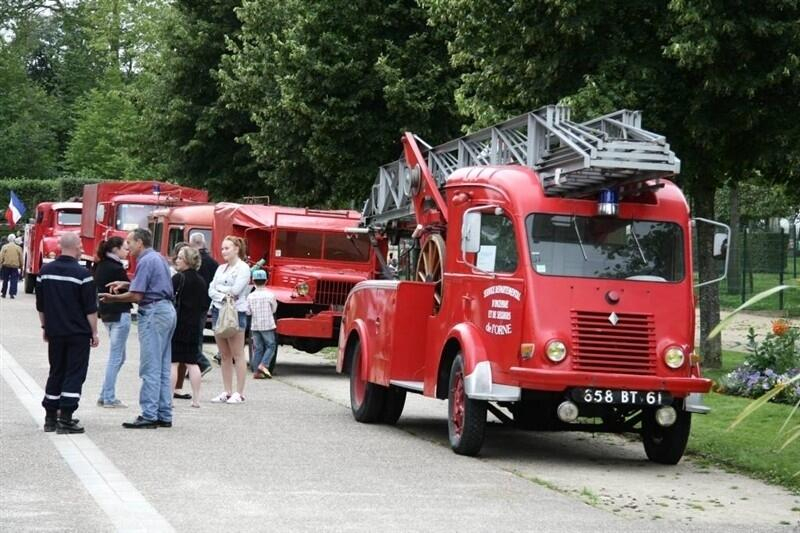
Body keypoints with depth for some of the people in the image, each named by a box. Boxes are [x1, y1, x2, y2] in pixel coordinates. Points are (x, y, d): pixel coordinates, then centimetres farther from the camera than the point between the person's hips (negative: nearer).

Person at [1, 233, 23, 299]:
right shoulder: (18, 248, 0)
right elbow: (21, 259, 5)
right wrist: (21, 266, 16)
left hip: (6, 266, 0)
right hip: (15, 266, 0)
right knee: (13, 281, 1)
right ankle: (12, 294, -8)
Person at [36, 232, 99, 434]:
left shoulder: (45, 271, 3)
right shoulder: (82, 274, -13)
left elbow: (40, 305, 11)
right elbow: (90, 309, -11)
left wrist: (46, 327, 20)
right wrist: (94, 332, -3)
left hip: (54, 332, 5)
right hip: (78, 333, -5)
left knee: (56, 372, 15)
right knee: (75, 374, 0)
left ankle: (50, 417, 16)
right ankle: (65, 419, -5)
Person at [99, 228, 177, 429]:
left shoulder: (146, 261, -13)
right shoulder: (159, 258, 16)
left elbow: (136, 295, -17)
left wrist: (112, 298, -4)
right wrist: (126, 284, 17)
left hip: (153, 312, -10)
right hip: (167, 309, 10)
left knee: (150, 368, -7)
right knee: (163, 368, 10)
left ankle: (149, 416, -7)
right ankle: (164, 415, 11)